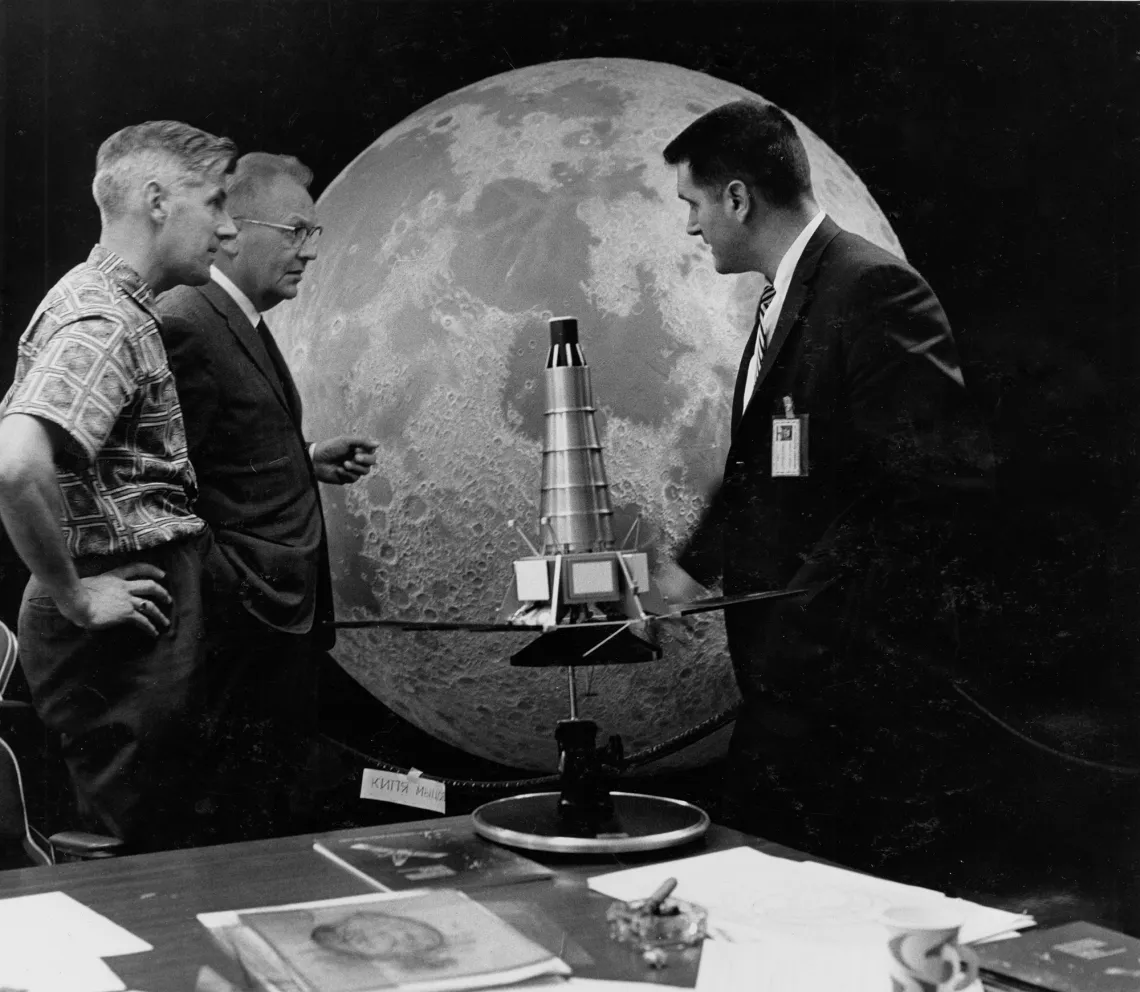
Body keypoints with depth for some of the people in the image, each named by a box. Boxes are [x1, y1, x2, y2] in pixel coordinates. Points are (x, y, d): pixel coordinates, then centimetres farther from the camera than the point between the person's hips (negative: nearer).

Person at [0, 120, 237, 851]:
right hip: (123, 629, -10)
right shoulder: (104, 321, -17)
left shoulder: (117, 306, 15)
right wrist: (71, 595, -19)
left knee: (135, 857, 17)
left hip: (146, 617, 10)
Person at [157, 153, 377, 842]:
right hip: (244, 620, -10)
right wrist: (234, 590, -19)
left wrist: (309, 462, 13)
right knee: (249, 819, -1)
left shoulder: (245, 324, 16)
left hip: (281, 614, 10)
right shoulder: (186, 325, -16)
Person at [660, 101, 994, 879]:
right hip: (787, 668, 9)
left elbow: (950, 478, -21)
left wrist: (821, 597, -18)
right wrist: (691, 569, 15)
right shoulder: (783, 297, 15)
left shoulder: (873, 288, -15)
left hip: (857, 670, -9)